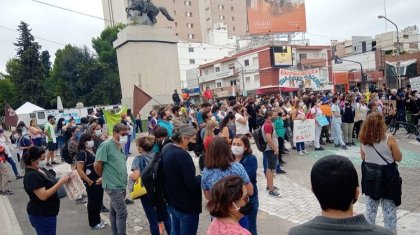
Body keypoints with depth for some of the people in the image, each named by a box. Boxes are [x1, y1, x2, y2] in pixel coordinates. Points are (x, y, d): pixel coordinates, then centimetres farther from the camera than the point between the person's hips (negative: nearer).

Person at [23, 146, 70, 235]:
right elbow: (43, 196, -28)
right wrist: (61, 182, -27)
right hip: (41, 215, -9)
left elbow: (51, 184, 12)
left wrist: (62, 180, -6)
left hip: (47, 212, 9)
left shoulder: (41, 169, 4)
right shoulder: (32, 176, -23)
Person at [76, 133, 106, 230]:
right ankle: (93, 223, 22)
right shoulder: (82, 153, -16)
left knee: (99, 200, 16)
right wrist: (89, 181, -15)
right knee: (93, 202, 6)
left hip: (99, 180, 7)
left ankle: (98, 220, 33)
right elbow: (79, 170, -21)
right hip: (91, 182, -7)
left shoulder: (93, 150, 7)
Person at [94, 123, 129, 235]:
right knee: (122, 212, -6)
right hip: (113, 185, -8)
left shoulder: (120, 146, 9)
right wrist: (106, 177, -2)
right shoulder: (106, 145, -15)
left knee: (114, 211, 18)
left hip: (121, 185, 8)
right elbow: (97, 165, -15)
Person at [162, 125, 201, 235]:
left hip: (172, 201, 9)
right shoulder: (183, 155, -29)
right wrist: (203, 176, -9)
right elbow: (192, 185, -27)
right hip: (187, 205, -9)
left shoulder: (166, 148, -1)